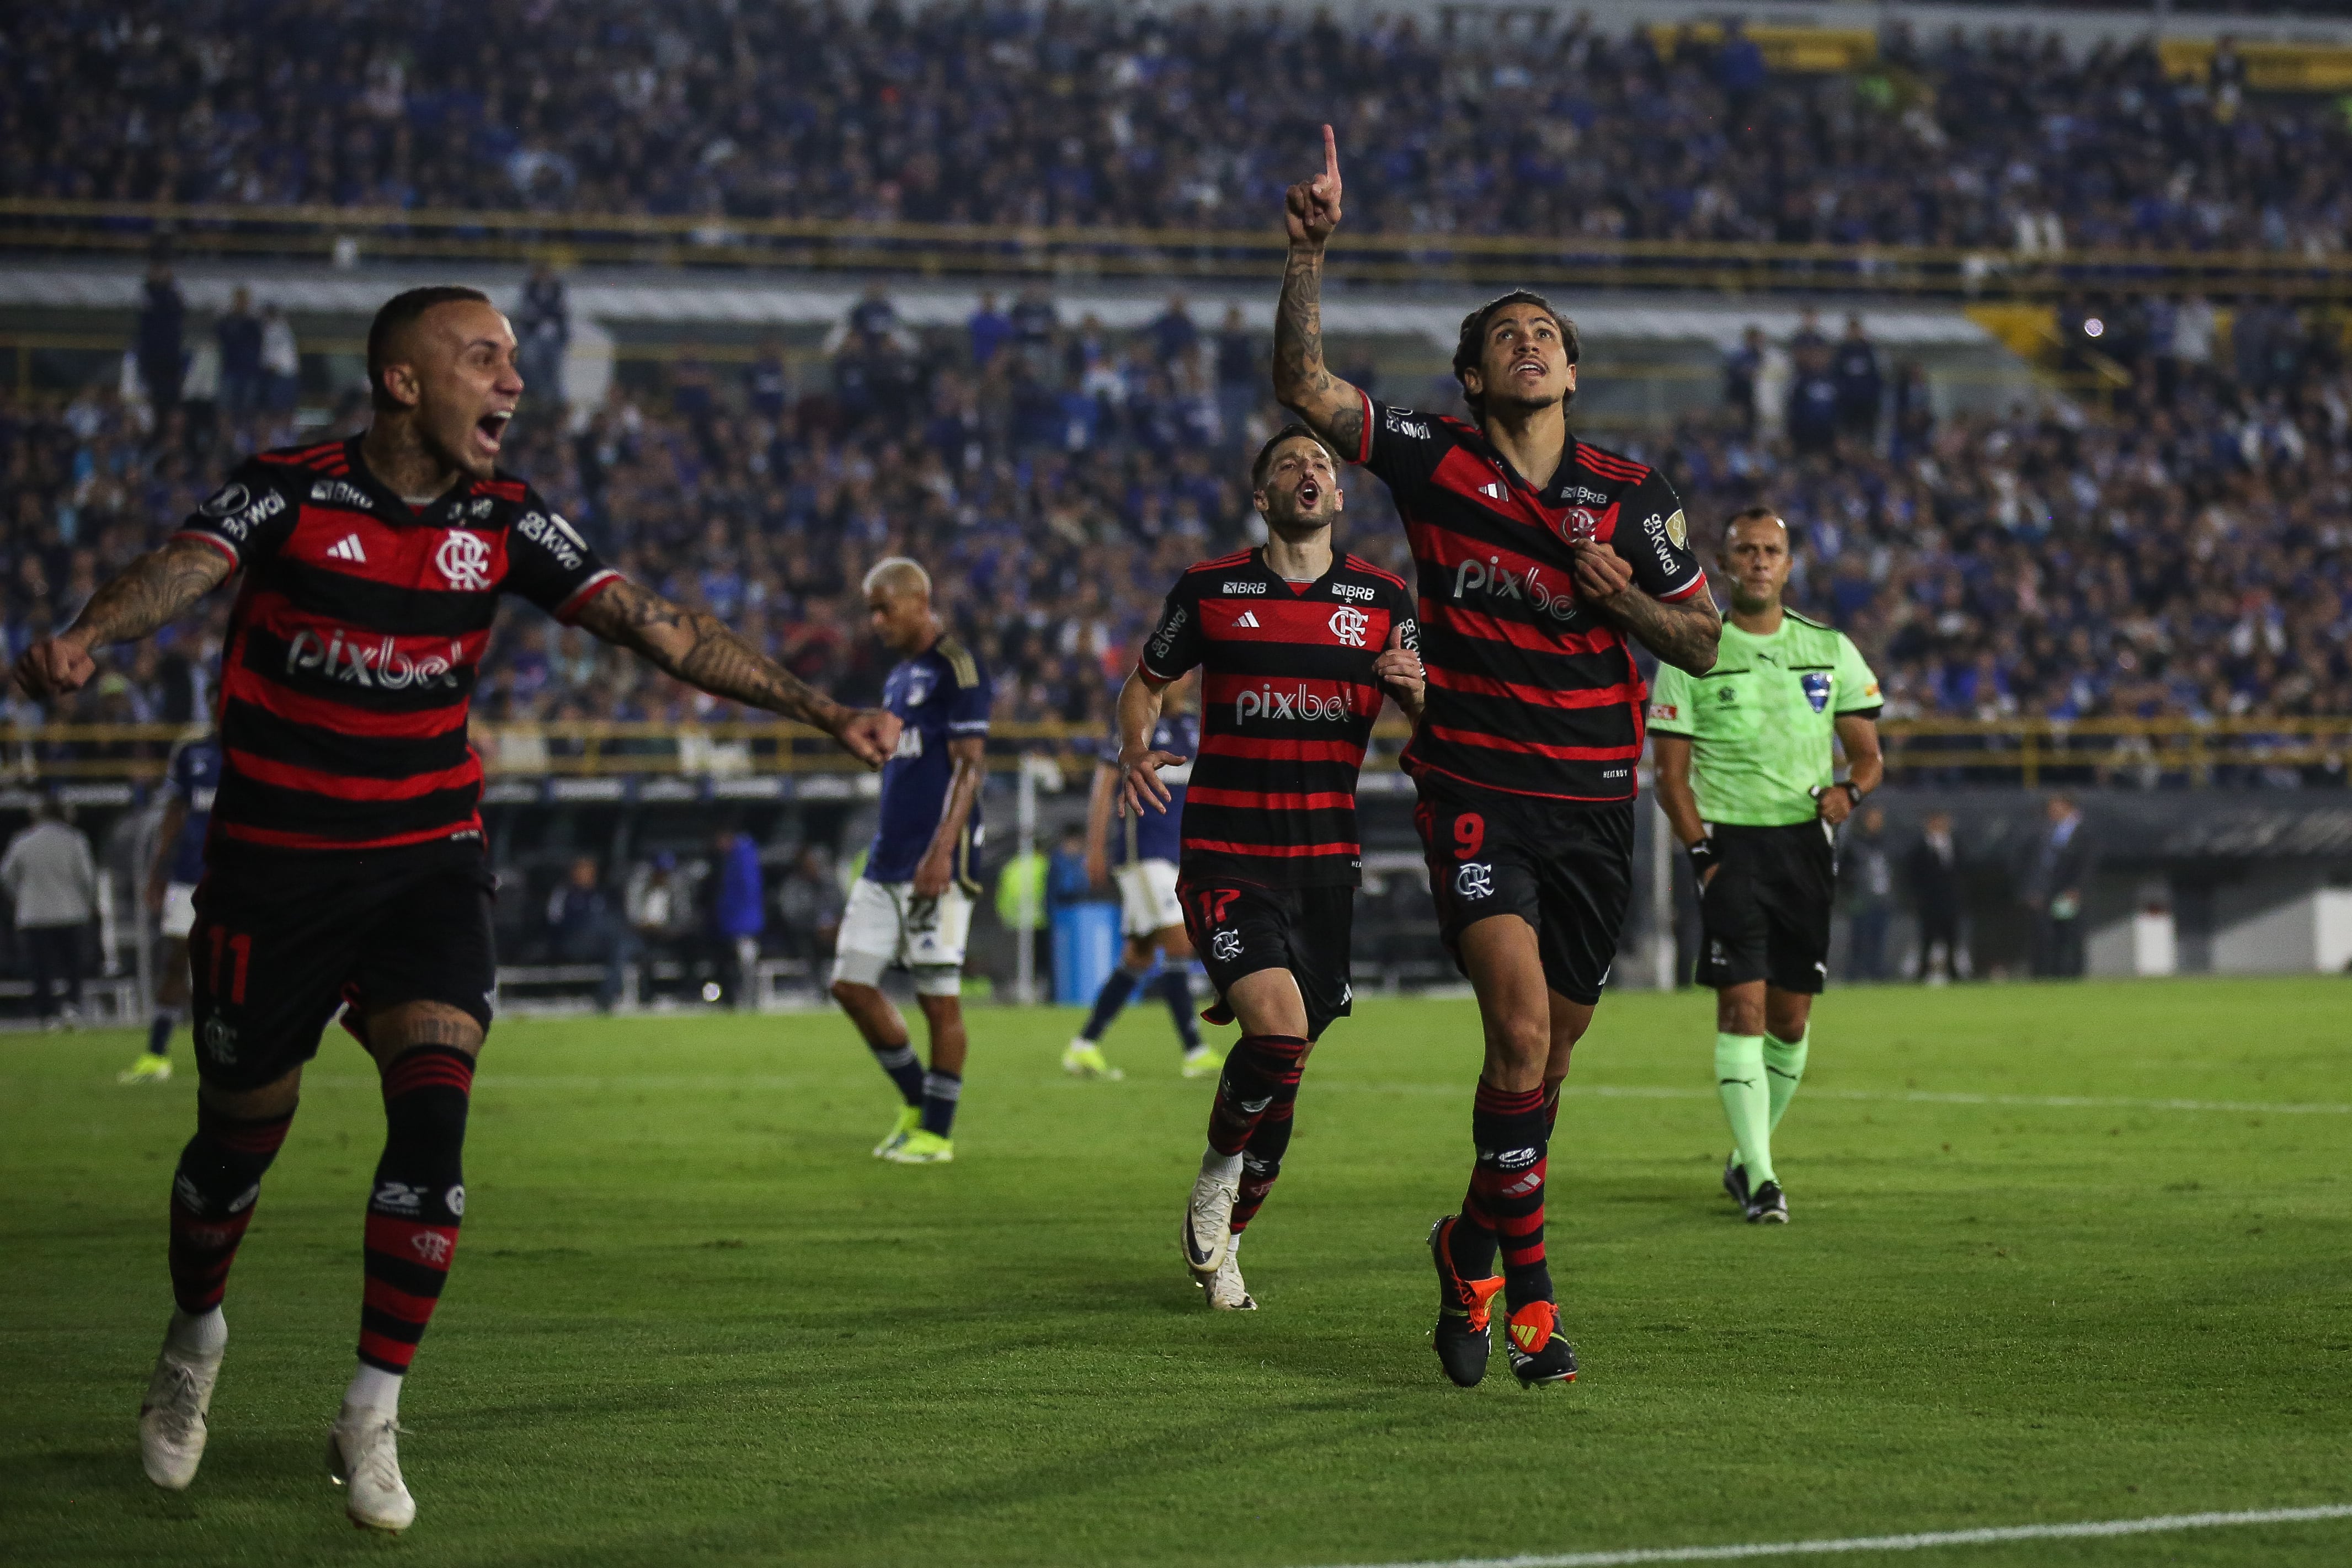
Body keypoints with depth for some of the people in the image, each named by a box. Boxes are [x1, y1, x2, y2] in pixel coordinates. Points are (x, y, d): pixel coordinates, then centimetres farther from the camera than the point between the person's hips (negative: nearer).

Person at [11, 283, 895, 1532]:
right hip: (272, 871, -2)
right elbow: (182, 571, -28)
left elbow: (652, 624, -3)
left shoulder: (505, 521, -1)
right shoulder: (288, 492, -11)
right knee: (238, 1142, 8)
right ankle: (193, 1340, 40)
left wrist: (816, 709, -11)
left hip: (427, 867, 2)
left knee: (432, 1114, -17)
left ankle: (371, 1421, -5)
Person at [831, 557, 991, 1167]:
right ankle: (917, 1102, 19)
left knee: (939, 996, -3)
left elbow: (969, 767, -15)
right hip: (887, 863, 9)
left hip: (935, 862, -9)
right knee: (852, 983, 5)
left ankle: (937, 1133, 5)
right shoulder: (898, 677, 19)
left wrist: (942, 852, -22)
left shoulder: (956, 668, -9)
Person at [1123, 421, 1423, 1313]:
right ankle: (1217, 1177, 5)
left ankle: (1222, 1238, 27)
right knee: (1279, 1035, -23)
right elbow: (1146, 682, 15)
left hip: (1326, 859, 3)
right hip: (1224, 856, -3)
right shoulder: (1210, 589, 2)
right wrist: (1135, 749, -6)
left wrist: (1416, 688, -15)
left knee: (1287, 1058, 7)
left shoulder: (1383, 600, 7)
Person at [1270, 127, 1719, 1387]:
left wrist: (1623, 598, -11)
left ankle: (1473, 1246, 33)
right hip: (1476, 789, -3)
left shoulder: (1631, 497, 5)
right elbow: (1302, 383, -6)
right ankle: (1528, 1289, -8)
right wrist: (1311, 252, -16)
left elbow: (1703, 645, 8)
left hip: (1594, 800, 3)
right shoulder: (1437, 466, 1)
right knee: (1521, 1031, -19)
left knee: (1549, 1053, 10)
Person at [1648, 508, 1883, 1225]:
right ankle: (1759, 1176, -15)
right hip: (1730, 842, -3)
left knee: (1791, 1016, 5)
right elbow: (1670, 775, 1)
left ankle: (1747, 1156, 23)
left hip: (1806, 842, 3)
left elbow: (1868, 754, 12)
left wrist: (1849, 790, -10)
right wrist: (1701, 855, -10)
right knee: (1742, 1005, -13)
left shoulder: (1830, 650, 8)